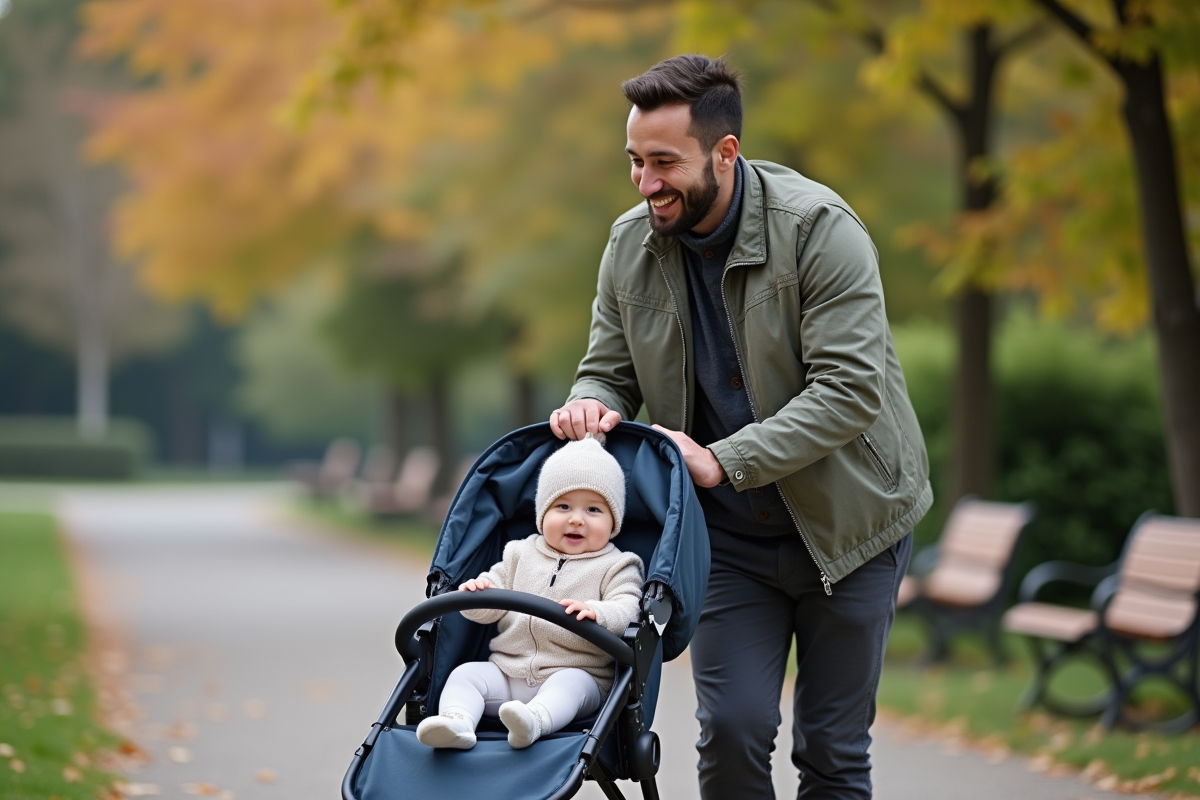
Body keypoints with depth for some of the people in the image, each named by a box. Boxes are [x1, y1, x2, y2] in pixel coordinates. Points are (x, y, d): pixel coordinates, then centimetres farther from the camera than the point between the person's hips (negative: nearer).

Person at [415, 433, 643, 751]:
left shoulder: (615, 567, 7)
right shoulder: (521, 555, 19)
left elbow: (627, 610, -11)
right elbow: (489, 608, 17)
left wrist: (596, 612, -33)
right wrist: (477, 592, -9)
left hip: (576, 674, -5)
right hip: (507, 673, 5)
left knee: (572, 684, -35)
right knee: (467, 674, -16)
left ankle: (534, 720, -64)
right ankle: (456, 721, -43)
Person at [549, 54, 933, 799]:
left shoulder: (819, 229, -20)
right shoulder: (630, 244, -4)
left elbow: (849, 390, -25)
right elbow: (608, 369, 7)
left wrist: (723, 460, -32)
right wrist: (591, 403, -19)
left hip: (843, 521, -3)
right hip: (728, 534, 3)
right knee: (732, 730, -7)